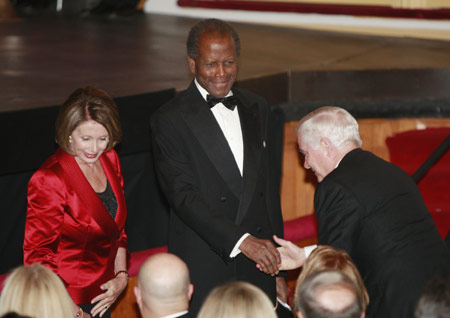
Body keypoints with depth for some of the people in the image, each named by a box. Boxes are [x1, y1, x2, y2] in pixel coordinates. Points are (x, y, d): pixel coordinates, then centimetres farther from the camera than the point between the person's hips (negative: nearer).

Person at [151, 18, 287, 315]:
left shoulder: (257, 108, 13)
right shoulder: (170, 120, -5)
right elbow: (183, 196, -14)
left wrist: (278, 270, 14)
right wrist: (241, 241, -25)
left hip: (259, 268, 5)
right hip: (204, 273, -4)